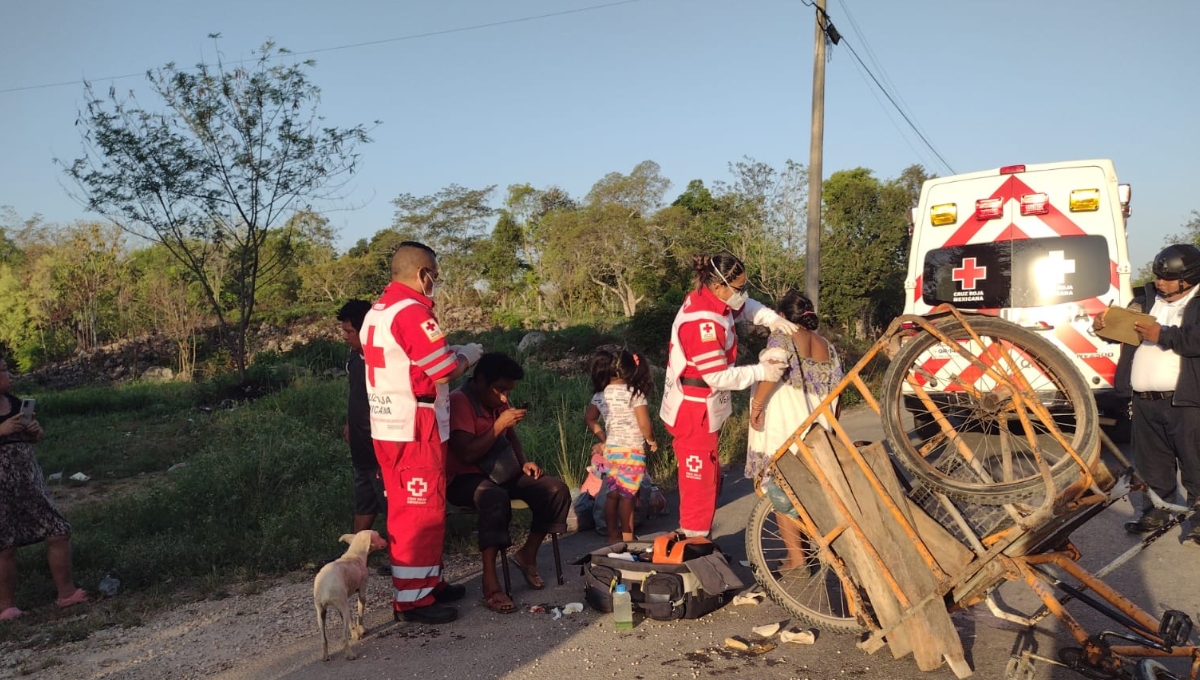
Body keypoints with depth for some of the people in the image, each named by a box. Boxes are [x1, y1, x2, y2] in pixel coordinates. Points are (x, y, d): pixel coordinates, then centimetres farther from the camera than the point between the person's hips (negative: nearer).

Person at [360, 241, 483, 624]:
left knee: (406, 510, 17)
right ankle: (412, 599, 8)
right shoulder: (412, 312, -17)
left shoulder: (377, 312, 13)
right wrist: (467, 356, 0)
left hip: (387, 429, 10)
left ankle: (427, 583, 30)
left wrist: (450, 353, 16)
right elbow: (443, 372, -19)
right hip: (415, 431, -10)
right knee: (421, 513, -1)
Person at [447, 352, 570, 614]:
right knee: (496, 498, -41)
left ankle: (527, 554, 5)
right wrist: (499, 425, -24)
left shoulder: (497, 400, 9)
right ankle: (490, 583, -37)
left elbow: (511, 437, 22)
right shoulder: (458, 402, -17)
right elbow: (467, 454, -25)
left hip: (501, 472, 8)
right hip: (464, 478, -8)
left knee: (557, 489, -10)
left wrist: (523, 462, 3)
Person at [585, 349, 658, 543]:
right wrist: (651, 440, 2)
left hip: (610, 450, 5)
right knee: (627, 496, 1)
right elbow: (644, 424, -16)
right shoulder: (634, 393, -13)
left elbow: (589, 418, 14)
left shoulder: (600, 394, 4)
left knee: (613, 494, 13)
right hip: (632, 451, -5)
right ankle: (627, 538, 8)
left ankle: (613, 535, 20)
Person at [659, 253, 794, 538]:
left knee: (710, 478, 23)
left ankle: (699, 532, 38)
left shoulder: (711, 300, 1)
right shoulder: (702, 322, -28)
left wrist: (772, 319, 1)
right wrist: (761, 371, -20)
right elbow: (719, 376, -28)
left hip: (706, 410, 10)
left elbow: (744, 307, 20)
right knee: (699, 482, 0)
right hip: (693, 414, -10)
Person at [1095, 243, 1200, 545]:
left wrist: (1163, 334, -20)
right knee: (1152, 464, 16)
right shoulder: (1147, 300, 13)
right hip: (1145, 402, 6)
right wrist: (1104, 323, 3)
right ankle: (1155, 513, 28)